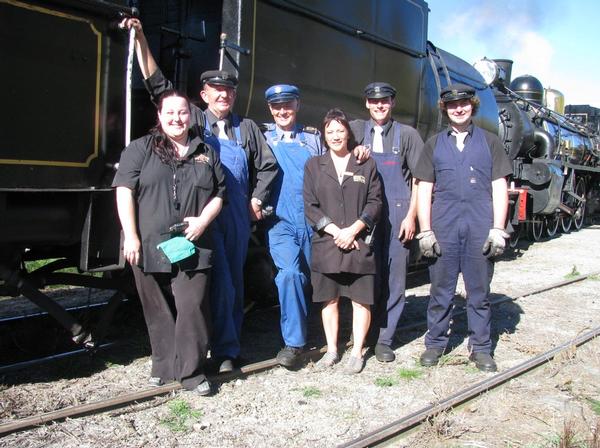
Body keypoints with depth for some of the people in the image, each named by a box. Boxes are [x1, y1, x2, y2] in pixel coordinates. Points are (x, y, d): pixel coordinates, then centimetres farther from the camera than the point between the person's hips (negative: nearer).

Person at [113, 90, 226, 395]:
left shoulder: (206, 152, 14)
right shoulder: (141, 149, 5)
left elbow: (219, 194, 14)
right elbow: (125, 191, -2)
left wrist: (203, 220, -5)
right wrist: (131, 236, -10)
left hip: (193, 247, 1)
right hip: (149, 247, -1)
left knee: (192, 307, -4)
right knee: (159, 311, 9)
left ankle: (191, 371, 7)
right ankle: (164, 367, 23)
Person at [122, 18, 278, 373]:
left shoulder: (247, 128, 14)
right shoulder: (194, 119, 7)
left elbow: (268, 165, 18)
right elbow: (158, 84, 2)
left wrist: (257, 200, 10)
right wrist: (140, 38, -3)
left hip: (238, 216, 3)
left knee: (235, 281, 9)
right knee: (219, 282, -6)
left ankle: (230, 346, 18)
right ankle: (225, 350, 4)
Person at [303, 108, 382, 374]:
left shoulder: (366, 165, 7)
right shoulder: (313, 166, 9)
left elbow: (374, 202, 2)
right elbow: (310, 206, 3)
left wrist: (353, 229, -11)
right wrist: (334, 231, -9)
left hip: (359, 243, -1)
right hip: (326, 244, 1)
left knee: (361, 300, 1)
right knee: (329, 300, 8)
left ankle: (357, 352, 13)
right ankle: (332, 350, 21)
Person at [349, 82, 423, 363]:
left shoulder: (407, 135, 6)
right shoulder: (357, 130, 10)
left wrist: (411, 216, -5)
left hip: (397, 215, -1)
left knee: (394, 279, 1)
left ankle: (384, 339, 10)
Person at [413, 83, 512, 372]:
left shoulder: (490, 142, 10)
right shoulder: (434, 144, 12)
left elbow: (499, 188, 6)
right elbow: (424, 189, 7)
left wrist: (498, 229, -3)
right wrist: (425, 230, -1)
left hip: (480, 226, 0)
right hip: (444, 226, 1)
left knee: (479, 290, 6)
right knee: (441, 289, 7)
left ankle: (480, 348, 17)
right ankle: (435, 343, 19)